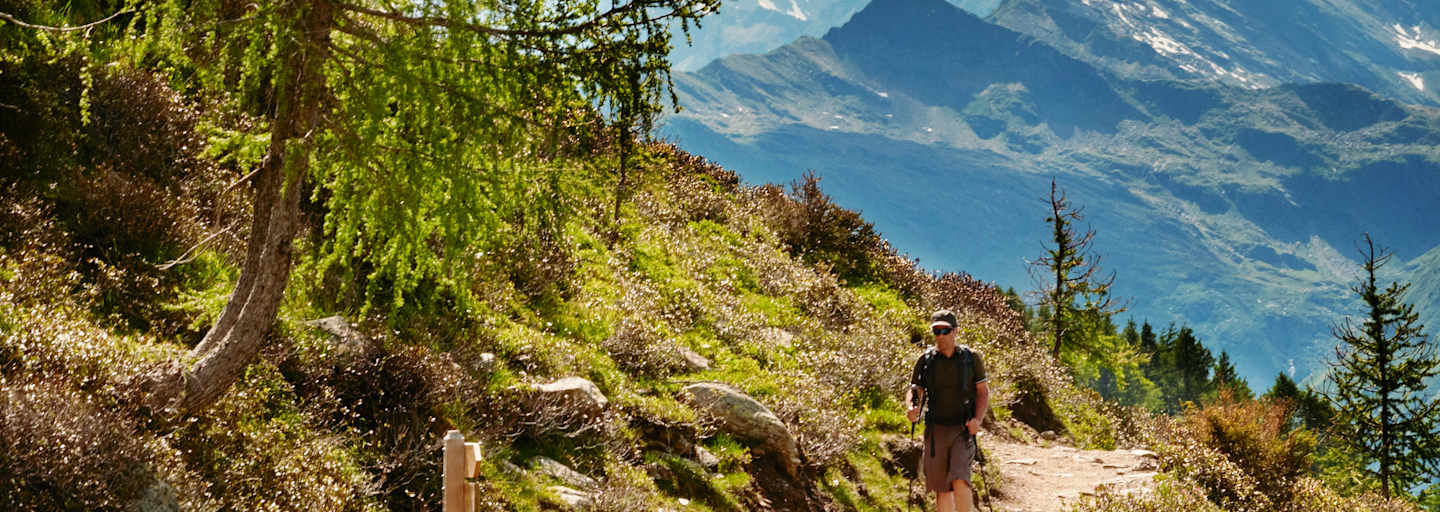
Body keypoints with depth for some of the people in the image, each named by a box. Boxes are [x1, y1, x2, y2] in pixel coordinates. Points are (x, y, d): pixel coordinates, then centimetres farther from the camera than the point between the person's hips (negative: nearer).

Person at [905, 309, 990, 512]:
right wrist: (911, 409, -15)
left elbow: (983, 392, 3)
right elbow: (914, 392, 8)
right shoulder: (925, 360, 2)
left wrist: (977, 419, -14)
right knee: (941, 488, 6)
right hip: (936, 431, 2)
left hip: (963, 431, -2)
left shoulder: (971, 358, -1)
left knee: (960, 481, -20)